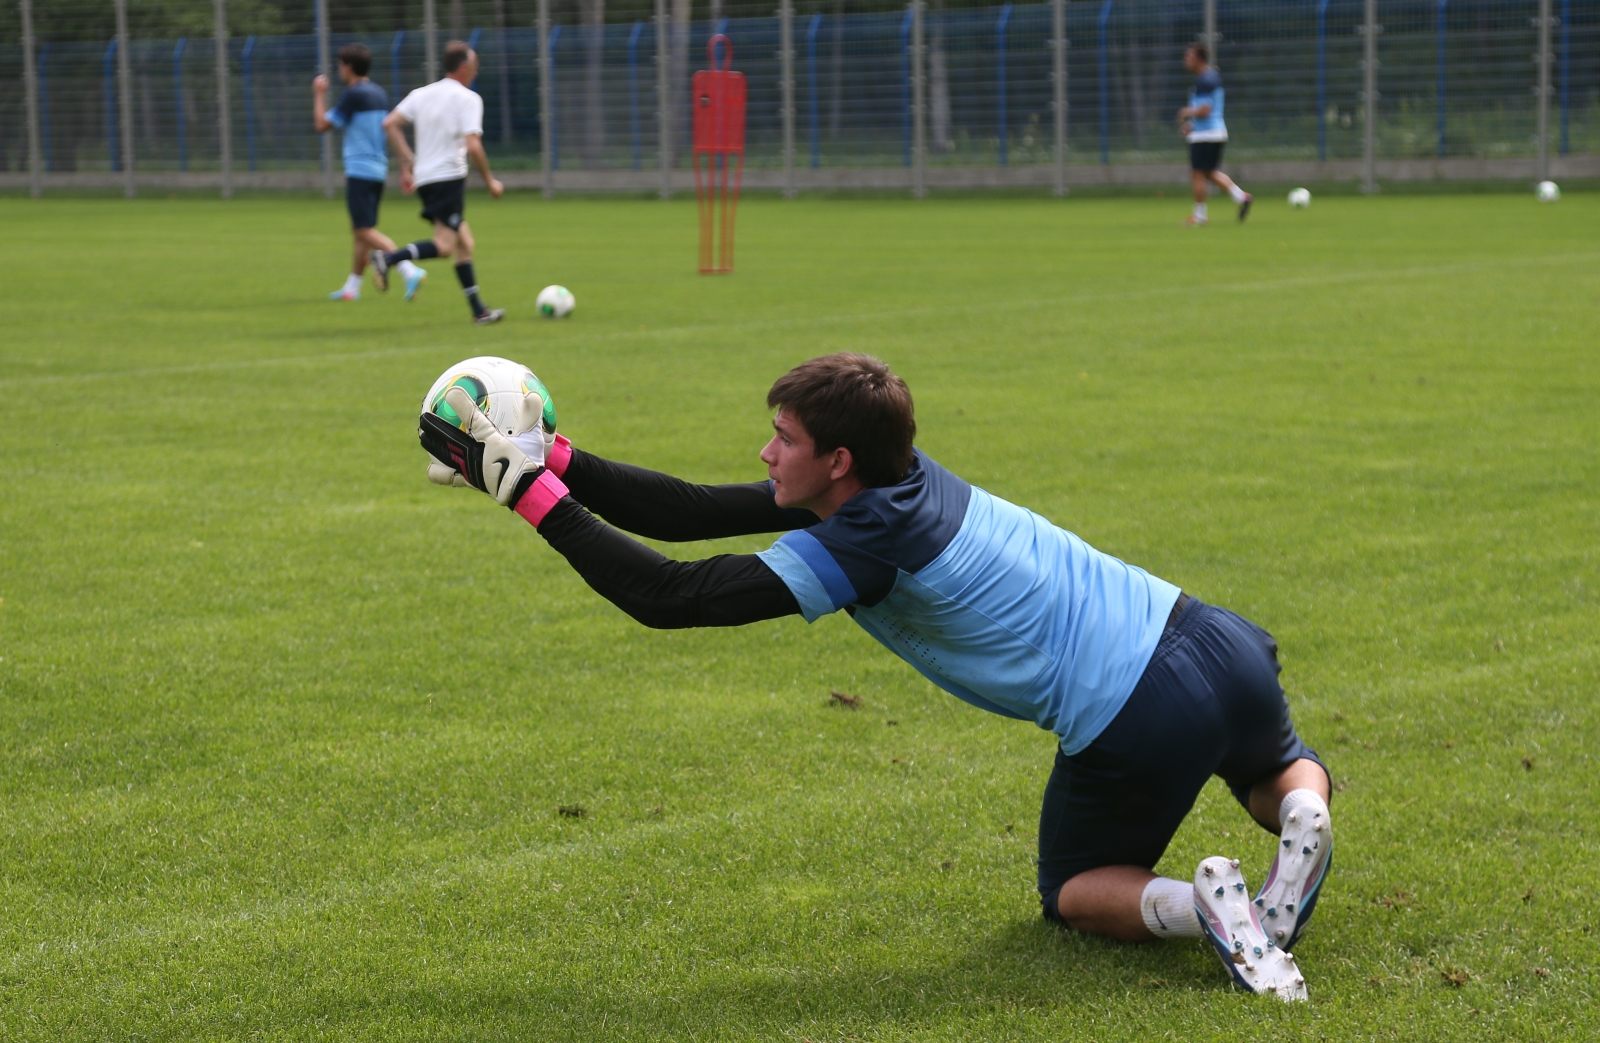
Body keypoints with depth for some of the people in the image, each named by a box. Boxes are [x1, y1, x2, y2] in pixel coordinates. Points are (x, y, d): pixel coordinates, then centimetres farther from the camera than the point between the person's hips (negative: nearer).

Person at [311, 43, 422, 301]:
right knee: (361, 232, 15)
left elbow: (322, 125, -8)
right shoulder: (379, 94, 13)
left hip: (360, 171, -9)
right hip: (378, 170, 9)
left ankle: (408, 270, -25)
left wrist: (319, 95, 3)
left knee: (366, 231, -11)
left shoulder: (354, 94, -12)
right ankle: (352, 287, 20)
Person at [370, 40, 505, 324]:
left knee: (464, 243, 13)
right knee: (444, 245, -14)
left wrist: (407, 161, 13)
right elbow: (473, 147, -15)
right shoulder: (468, 99, -6)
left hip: (424, 180, 8)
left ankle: (478, 310, 12)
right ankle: (387, 259, -30)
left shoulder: (421, 94, 14)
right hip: (449, 177, -8)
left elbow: (390, 123, 6)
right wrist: (490, 181, -4)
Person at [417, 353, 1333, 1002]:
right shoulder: (891, 479, 8)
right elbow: (693, 513, 8)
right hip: (1214, 641, 7)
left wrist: (532, 490, -15)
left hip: (1135, 728, -7)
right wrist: (548, 457, 3)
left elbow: (669, 596, -17)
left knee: (1075, 895, 22)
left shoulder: (861, 546, -17)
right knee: (1283, 771, 39)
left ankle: (1196, 906, -10)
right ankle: (1303, 815, 3)